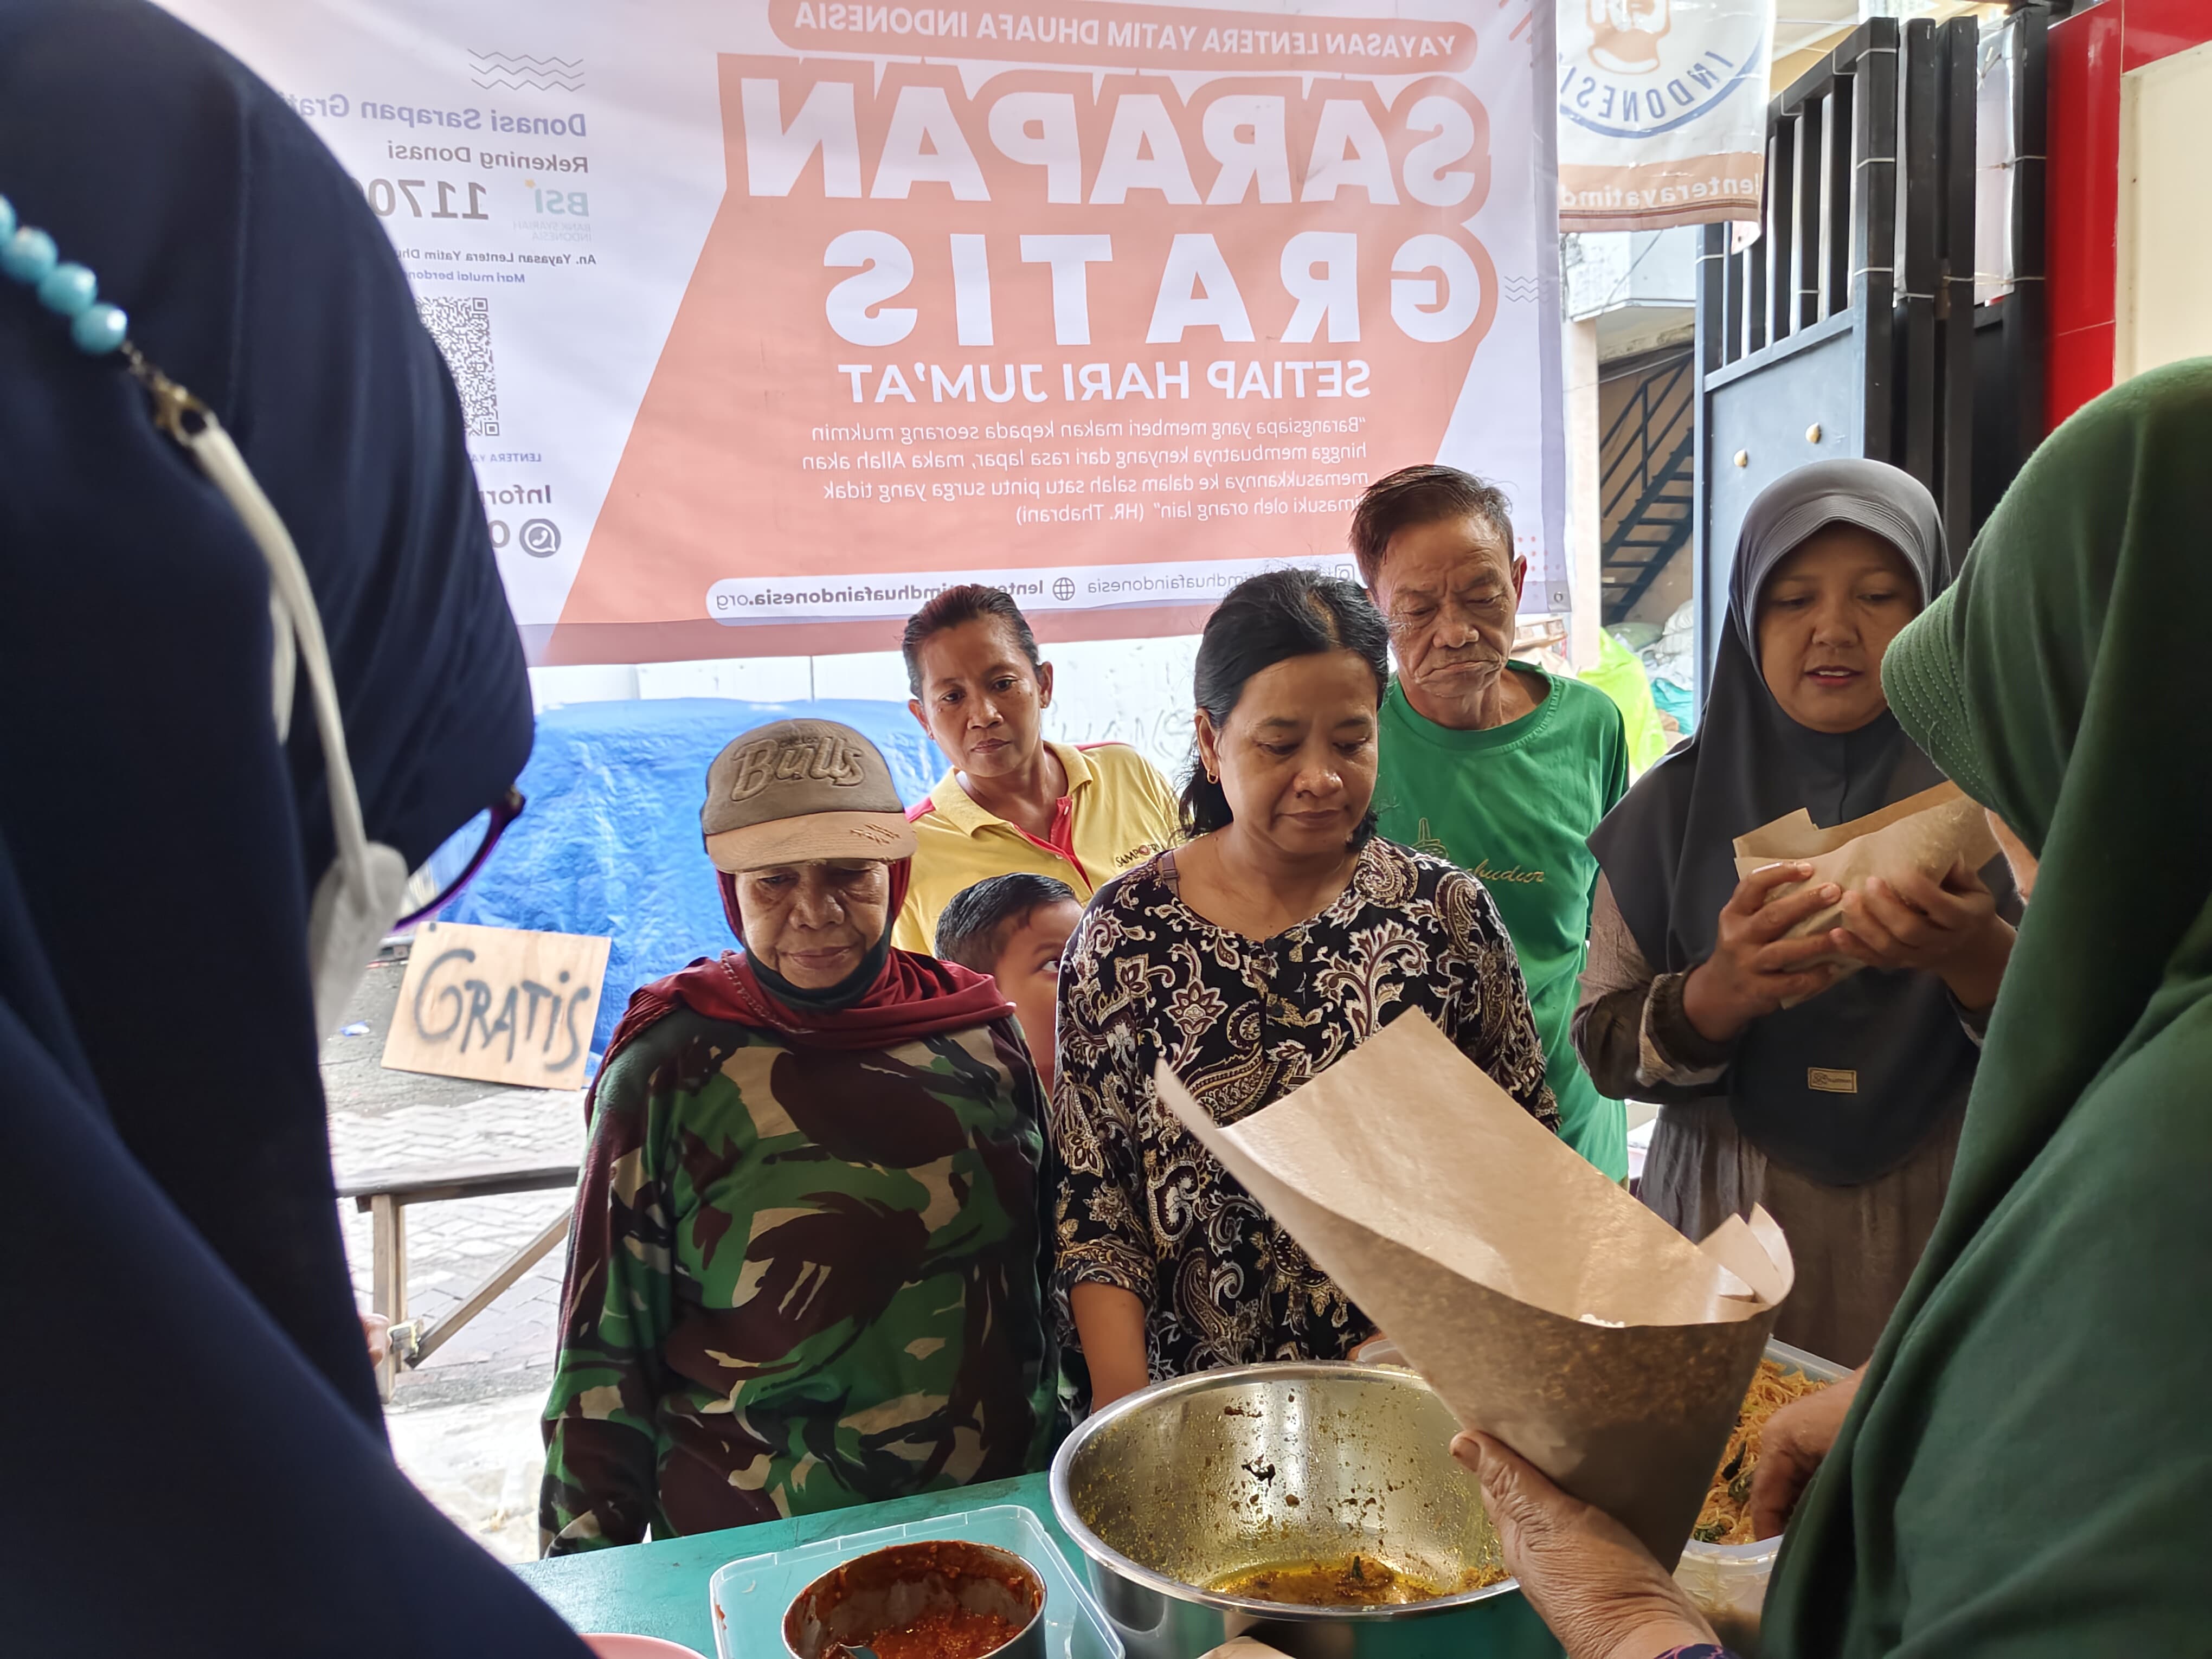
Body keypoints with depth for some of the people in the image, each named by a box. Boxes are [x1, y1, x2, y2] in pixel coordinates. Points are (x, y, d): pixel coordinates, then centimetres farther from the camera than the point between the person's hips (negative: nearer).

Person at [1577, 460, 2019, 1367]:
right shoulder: (1681, 804, -1)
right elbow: (1602, 1045, -5)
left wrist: (1977, 960, -26)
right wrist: (1722, 993, -24)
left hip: (1945, 1250, 0)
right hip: (1728, 1236, 0)